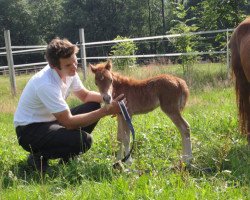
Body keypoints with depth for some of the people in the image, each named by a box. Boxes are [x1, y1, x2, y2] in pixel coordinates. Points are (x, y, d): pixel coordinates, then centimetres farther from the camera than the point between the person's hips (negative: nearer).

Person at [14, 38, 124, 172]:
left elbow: (85, 95, 11)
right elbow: (69, 122, -29)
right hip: (29, 130, -9)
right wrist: (106, 111, -30)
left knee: (94, 106, -3)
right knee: (84, 140, -28)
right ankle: (38, 157, -4)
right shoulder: (47, 84, -31)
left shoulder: (69, 72, -6)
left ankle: (67, 157, 5)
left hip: (50, 121, 9)